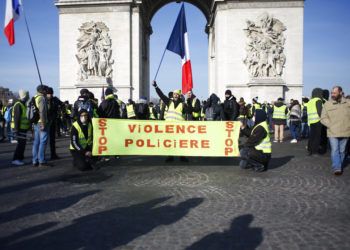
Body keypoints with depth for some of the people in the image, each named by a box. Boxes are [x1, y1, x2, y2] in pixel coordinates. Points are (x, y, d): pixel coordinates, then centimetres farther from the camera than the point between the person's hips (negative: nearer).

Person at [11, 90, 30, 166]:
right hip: (19, 128, -10)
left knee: (22, 143, 12)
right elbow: (16, 118, -20)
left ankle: (19, 159, 19)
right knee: (21, 143, -10)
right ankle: (15, 159, -7)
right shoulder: (18, 105, -15)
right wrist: (17, 129, -23)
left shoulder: (22, 104, 16)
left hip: (22, 128, 10)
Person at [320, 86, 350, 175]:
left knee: (342, 151, 12)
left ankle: (340, 167, 25)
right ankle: (337, 168, -7)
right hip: (332, 132, -2)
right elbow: (323, 118, 0)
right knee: (335, 150, -8)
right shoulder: (327, 104, 0)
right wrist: (331, 125, -12)